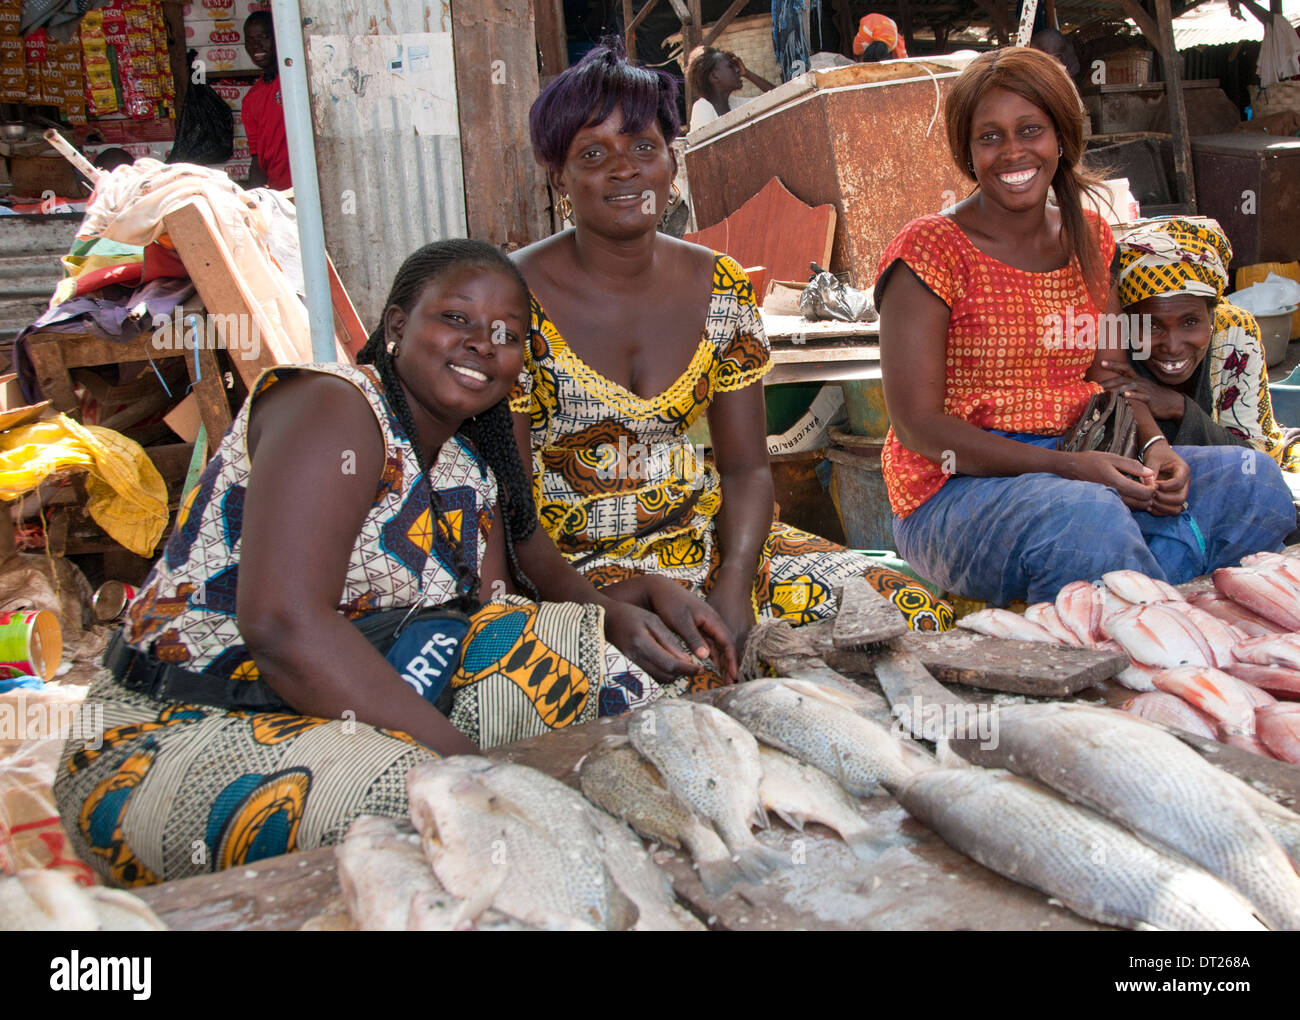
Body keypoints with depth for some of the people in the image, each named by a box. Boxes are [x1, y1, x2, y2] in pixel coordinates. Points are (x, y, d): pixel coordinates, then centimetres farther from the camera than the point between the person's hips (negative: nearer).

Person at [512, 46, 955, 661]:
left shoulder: (718, 285, 3)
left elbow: (746, 467, 5)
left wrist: (734, 584, -14)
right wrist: (596, 607, -25)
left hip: (706, 534, 5)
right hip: (571, 559, -4)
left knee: (910, 614, -9)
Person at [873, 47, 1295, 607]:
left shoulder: (1089, 239, 12)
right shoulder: (930, 250, -9)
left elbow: (1111, 377, 14)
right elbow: (917, 425, -14)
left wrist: (1154, 446, -9)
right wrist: (1066, 466, -21)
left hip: (1082, 467, 7)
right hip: (957, 490, -6)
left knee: (1253, 478, -11)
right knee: (1087, 515, -36)